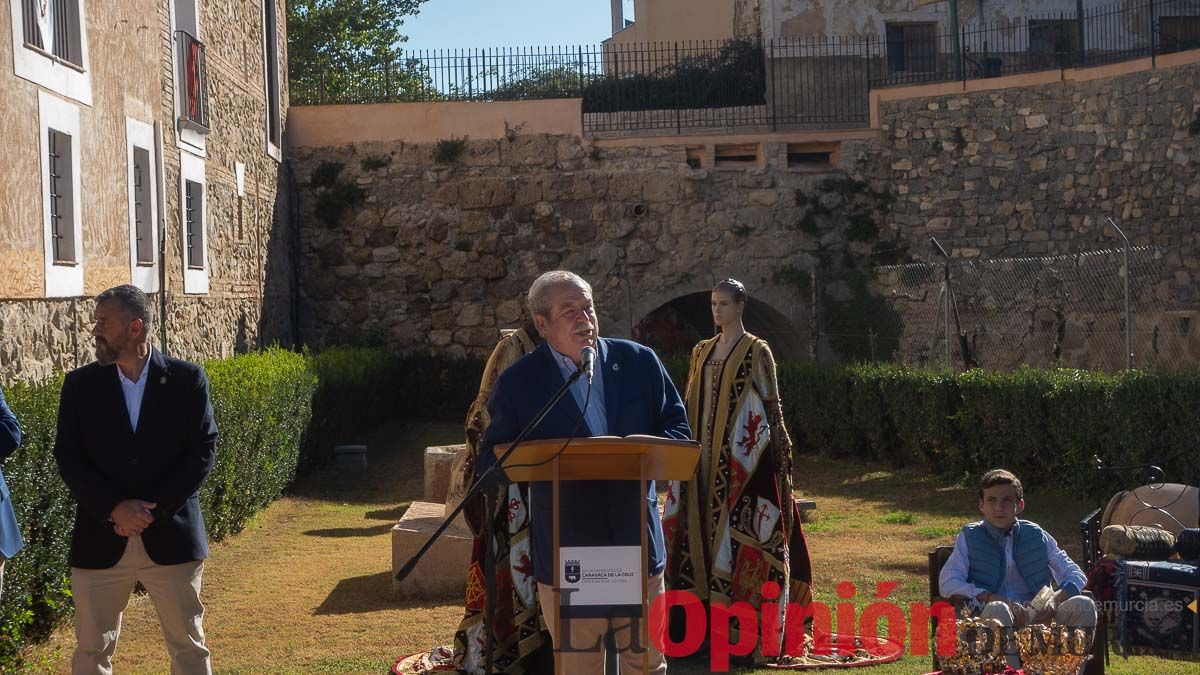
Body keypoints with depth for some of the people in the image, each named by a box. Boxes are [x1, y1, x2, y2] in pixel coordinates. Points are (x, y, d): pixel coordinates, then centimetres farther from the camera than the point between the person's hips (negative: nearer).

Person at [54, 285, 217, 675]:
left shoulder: (187, 379, -1)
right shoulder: (80, 384, 3)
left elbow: (202, 451, -5)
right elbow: (69, 458, -1)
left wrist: (155, 510, -13)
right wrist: (114, 508, -15)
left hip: (171, 538, -1)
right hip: (101, 542, 2)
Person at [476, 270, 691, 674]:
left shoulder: (639, 362, 6)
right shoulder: (519, 383, -1)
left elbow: (678, 429, 8)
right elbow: (490, 463, -1)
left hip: (638, 543, 2)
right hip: (567, 553, -2)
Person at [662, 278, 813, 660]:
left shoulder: (756, 352, -3)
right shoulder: (702, 352, 14)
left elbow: (771, 405, -5)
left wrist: (778, 453, -10)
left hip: (742, 456, -6)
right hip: (705, 454, 6)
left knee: (738, 525, -7)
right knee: (704, 521, 5)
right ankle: (713, 602, 12)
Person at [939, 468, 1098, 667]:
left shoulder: (1036, 536, 15)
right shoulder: (969, 537, 9)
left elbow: (1076, 576, 12)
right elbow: (947, 583, -5)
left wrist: (1055, 601, -12)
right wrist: (1002, 601, -17)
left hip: (1036, 617, 3)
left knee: (1083, 606, -22)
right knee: (997, 610, -38)